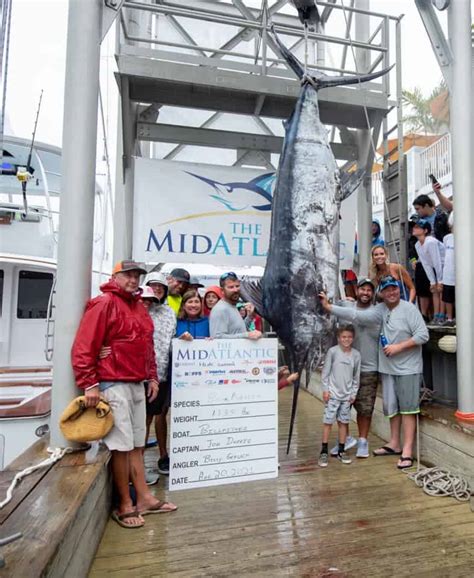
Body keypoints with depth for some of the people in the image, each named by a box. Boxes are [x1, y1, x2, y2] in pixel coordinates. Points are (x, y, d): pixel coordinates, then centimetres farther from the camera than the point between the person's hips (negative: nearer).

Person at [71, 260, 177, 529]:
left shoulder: (139, 306, 15)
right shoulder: (103, 304, -9)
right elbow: (83, 347, -15)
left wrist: (152, 377, 16)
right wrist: (89, 384, -18)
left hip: (138, 385, 8)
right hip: (114, 385, -8)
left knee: (137, 445, 14)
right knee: (122, 446, 1)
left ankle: (144, 498, 25)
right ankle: (125, 505, 17)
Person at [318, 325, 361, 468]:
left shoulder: (356, 354, 1)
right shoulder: (332, 351, -8)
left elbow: (356, 376, 8)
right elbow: (325, 372, -4)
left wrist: (354, 393, 6)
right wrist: (325, 389, -6)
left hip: (347, 395, 3)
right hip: (333, 393, -3)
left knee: (343, 422, 11)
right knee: (328, 421, 0)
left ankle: (341, 451, 24)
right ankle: (324, 452, 9)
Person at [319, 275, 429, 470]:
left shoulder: (409, 308, -10)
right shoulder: (380, 310, 3)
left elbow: (423, 335, -12)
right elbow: (356, 315, -6)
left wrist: (399, 346, -18)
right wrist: (328, 307, -12)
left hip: (408, 368, -6)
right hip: (388, 368, 6)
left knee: (408, 408, -1)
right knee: (392, 407, 16)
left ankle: (407, 451, 6)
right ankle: (394, 444, 30)